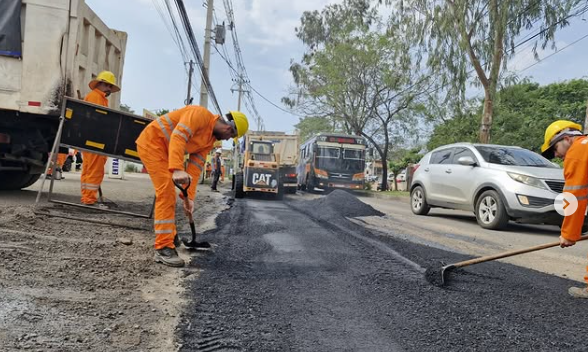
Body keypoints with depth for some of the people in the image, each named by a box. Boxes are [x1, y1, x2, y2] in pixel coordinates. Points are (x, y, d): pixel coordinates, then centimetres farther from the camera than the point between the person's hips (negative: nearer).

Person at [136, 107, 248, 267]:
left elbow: (195, 167, 3)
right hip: (151, 142, -10)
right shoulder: (201, 114, -19)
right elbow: (178, 137, -32)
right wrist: (177, 169, -43)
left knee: (169, 195, 16)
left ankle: (168, 237, 30)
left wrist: (189, 197, -4)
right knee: (166, 193, -15)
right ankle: (163, 249, -13)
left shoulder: (210, 139, 7)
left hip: (163, 151, 10)